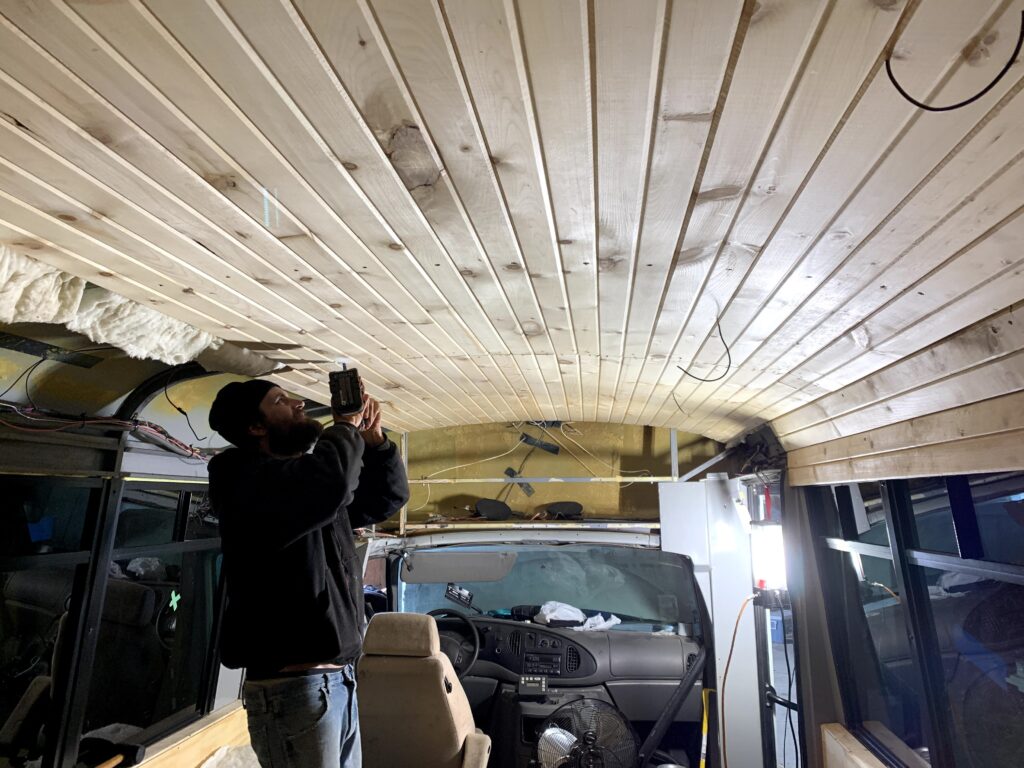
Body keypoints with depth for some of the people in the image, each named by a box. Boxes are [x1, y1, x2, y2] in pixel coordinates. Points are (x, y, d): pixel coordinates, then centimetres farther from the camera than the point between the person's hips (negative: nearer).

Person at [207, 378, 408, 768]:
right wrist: (346, 426, -14)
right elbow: (330, 482, -34)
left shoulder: (306, 479, 15)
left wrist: (372, 438, 5)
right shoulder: (249, 476, -13)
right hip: (293, 687, -8)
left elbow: (389, 496, 20)